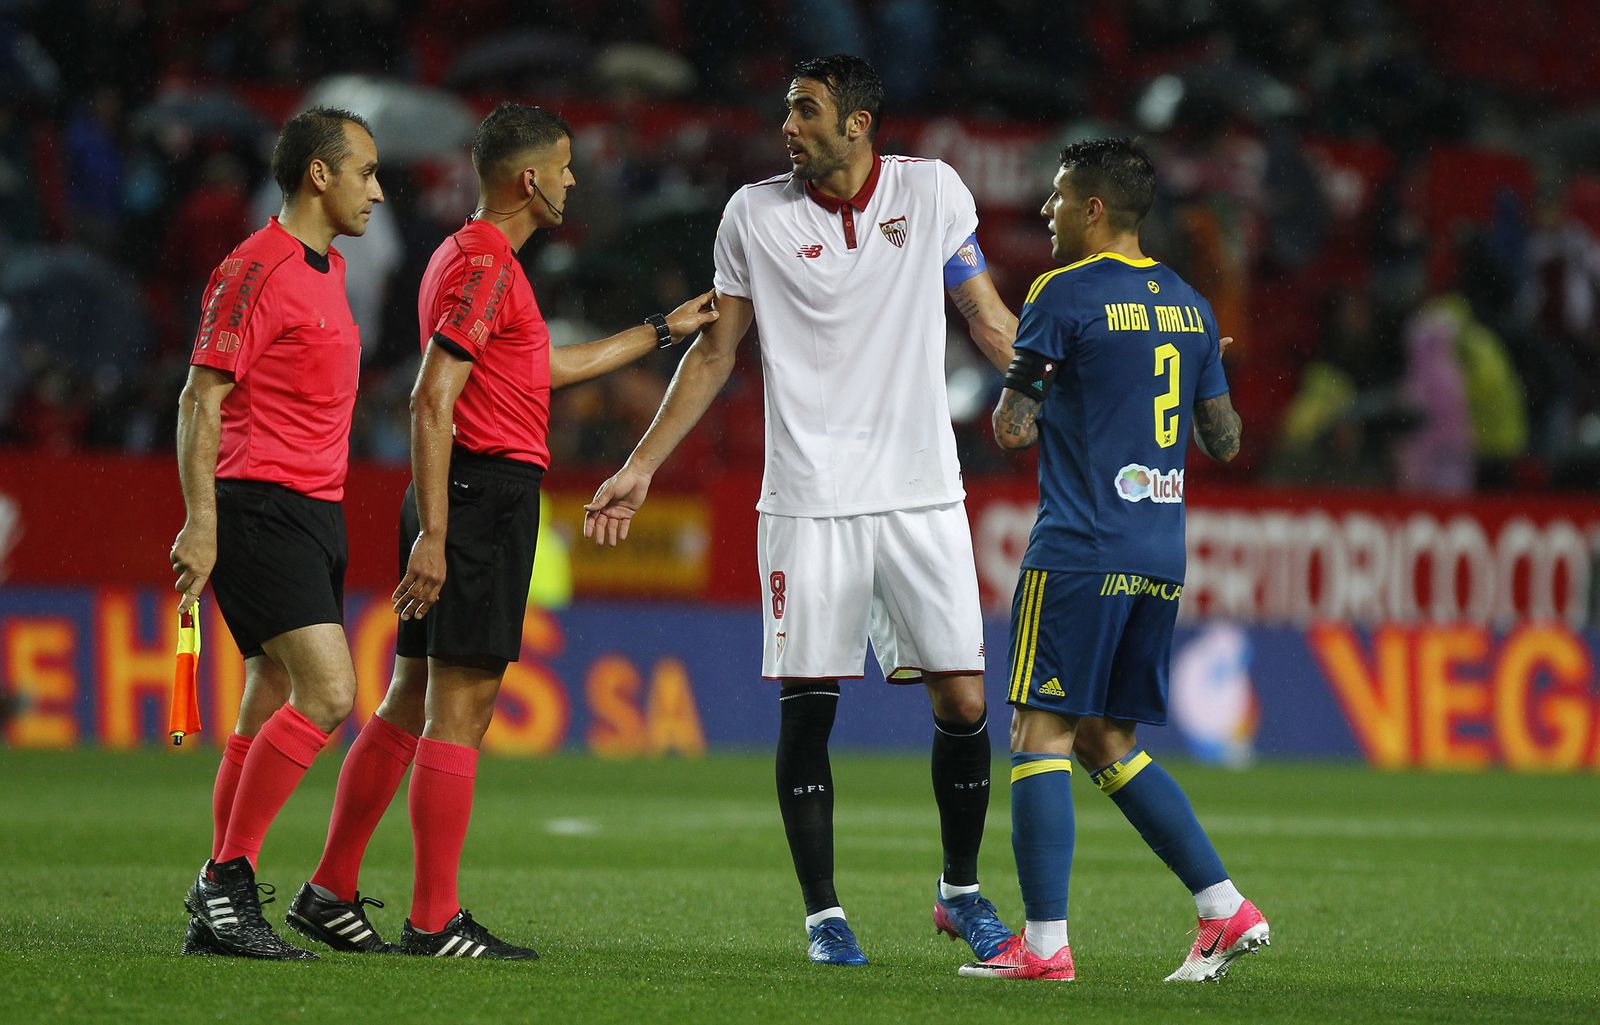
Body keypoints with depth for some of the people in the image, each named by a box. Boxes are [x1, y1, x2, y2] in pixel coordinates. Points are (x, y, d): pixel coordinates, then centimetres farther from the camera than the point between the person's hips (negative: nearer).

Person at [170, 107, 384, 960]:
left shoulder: (328, 269, 18)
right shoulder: (255, 269, -11)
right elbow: (201, 400, -13)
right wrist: (201, 524, -18)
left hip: (315, 515, 9)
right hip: (260, 511, -9)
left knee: (273, 712, 8)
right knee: (327, 692, -19)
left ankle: (219, 912, 10)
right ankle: (226, 883, -14)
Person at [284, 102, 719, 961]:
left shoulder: (471, 258, 19)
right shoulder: (485, 265, -13)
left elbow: (543, 367, 32)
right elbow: (431, 399, -20)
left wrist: (660, 332, 37)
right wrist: (432, 535, -24)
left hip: (459, 496, 10)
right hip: (487, 494, -10)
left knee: (411, 701, 12)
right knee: (462, 705, -8)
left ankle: (330, 892, 15)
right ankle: (434, 923, -8)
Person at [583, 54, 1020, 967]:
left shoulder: (934, 191, 2)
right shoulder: (756, 213, 2)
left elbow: (991, 320, 12)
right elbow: (716, 351, 11)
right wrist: (641, 469, 9)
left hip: (922, 494, 0)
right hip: (808, 501, 0)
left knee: (963, 697, -3)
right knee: (806, 704, -3)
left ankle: (962, 890, 17)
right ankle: (824, 914, 7)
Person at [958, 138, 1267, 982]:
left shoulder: (1062, 295, -7)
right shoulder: (1189, 306, 13)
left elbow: (1012, 429, -8)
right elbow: (1224, 442, 18)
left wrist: (1018, 407, 15)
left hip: (1078, 553, -7)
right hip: (1160, 558, 7)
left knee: (1042, 734, -4)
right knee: (1108, 744, 15)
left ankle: (1044, 943, -10)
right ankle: (1227, 910, 8)